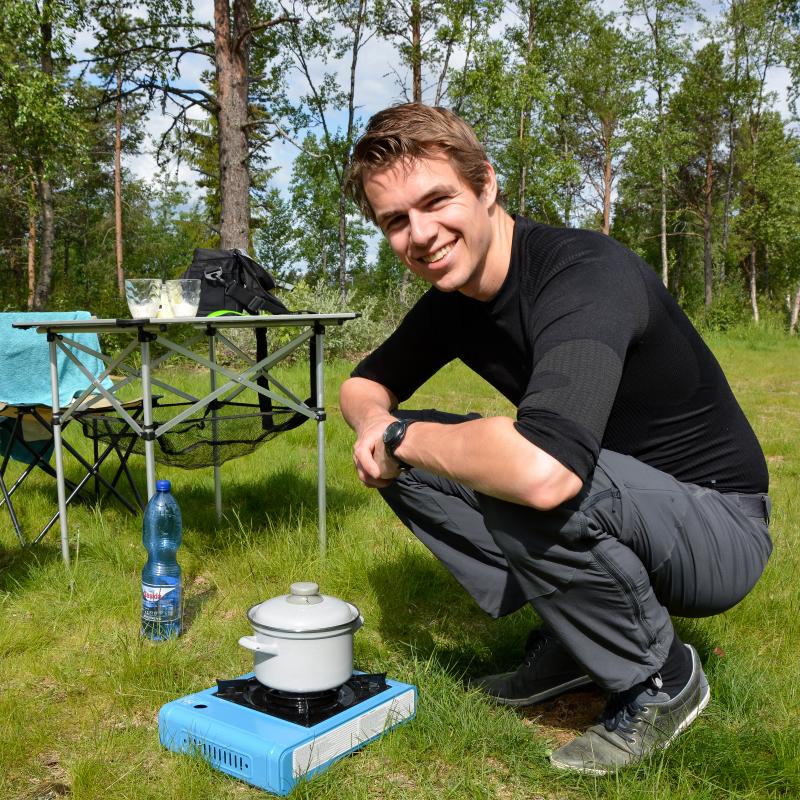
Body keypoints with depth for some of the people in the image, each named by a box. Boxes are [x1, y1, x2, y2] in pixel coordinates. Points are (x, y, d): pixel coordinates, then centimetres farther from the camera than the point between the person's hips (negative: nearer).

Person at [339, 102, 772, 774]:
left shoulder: (584, 272, -29)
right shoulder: (453, 300, -3)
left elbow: (542, 471, -45)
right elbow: (365, 383, 14)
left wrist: (403, 437, -25)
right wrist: (376, 423, -12)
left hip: (718, 525, -7)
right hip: (608, 507, 8)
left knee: (525, 482, -35)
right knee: (409, 459, -2)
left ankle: (661, 679, -6)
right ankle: (568, 642, 8)